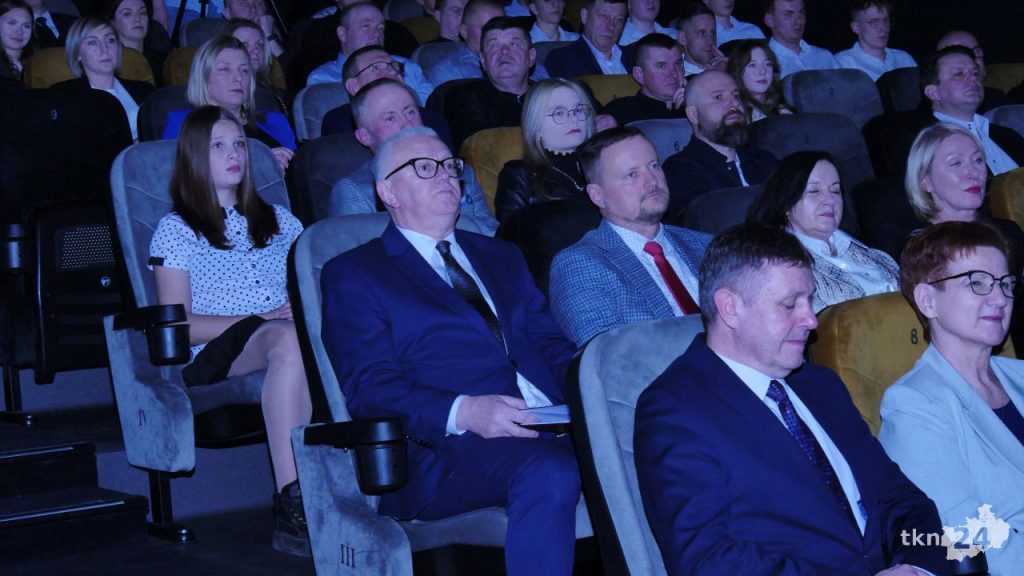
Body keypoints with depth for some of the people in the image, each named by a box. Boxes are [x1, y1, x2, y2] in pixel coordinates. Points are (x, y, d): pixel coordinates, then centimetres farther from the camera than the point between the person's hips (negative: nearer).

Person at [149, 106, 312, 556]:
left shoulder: (277, 220, 27)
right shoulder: (176, 230, 13)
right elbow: (179, 326, 1)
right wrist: (263, 318, -9)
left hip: (290, 335, 4)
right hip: (214, 355, -4)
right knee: (289, 338, -38)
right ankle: (291, 501, -46)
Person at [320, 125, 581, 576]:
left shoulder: (501, 258, 31)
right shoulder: (353, 275, 12)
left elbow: (550, 344, 22)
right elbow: (369, 386, -1)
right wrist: (463, 412, -19)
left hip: (552, 426, 5)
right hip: (447, 448, -5)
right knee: (550, 473, -36)